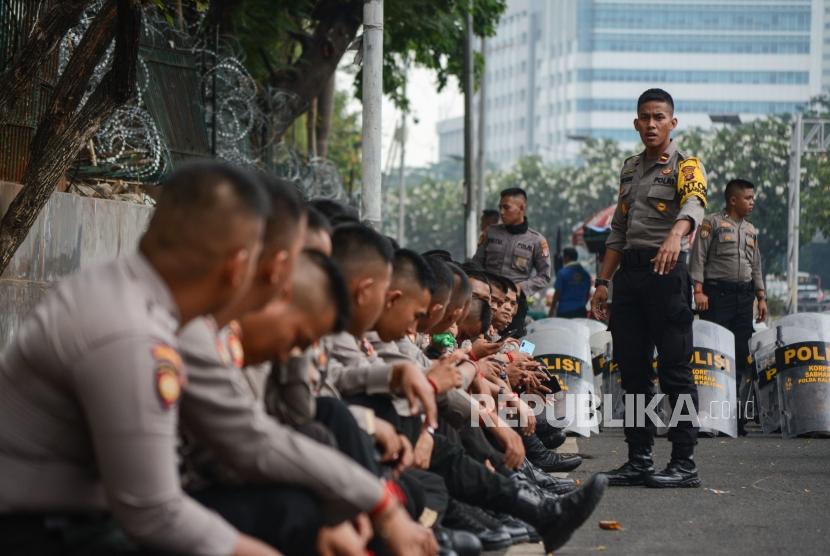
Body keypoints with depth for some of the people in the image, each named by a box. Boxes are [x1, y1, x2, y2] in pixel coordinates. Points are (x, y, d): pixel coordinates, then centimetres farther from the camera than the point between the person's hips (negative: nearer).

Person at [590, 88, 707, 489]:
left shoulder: (685, 166, -4)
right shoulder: (630, 169, 18)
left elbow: (693, 205, -26)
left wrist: (675, 235, -47)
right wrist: (603, 282, 16)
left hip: (666, 271, -7)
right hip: (629, 272, 7)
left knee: (674, 369, -6)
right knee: (632, 369, 7)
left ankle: (684, 463, -4)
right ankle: (639, 460, 13)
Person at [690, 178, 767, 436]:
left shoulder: (751, 231, 20)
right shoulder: (712, 223, 1)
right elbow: (698, 257, -5)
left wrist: (761, 297, 15)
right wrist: (699, 290, -14)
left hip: (744, 294, 6)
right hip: (717, 293, -6)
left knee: (742, 354, 2)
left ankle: (738, 414, 4)